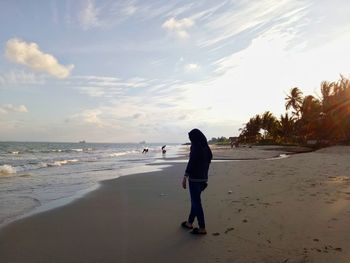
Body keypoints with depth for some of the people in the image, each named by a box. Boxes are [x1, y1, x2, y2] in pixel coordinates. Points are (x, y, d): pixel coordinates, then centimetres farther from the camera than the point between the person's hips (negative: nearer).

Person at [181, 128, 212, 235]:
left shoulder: (196, 147, -16)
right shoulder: (206, 147, 8)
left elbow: (191, 163, -20)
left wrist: (185, 177, -16)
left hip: (194, 178, -9)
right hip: (203, 178, 9)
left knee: (196, 203, 1)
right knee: (195, 201, 19)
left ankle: (202, 228, 9)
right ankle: (189, 223, 33)